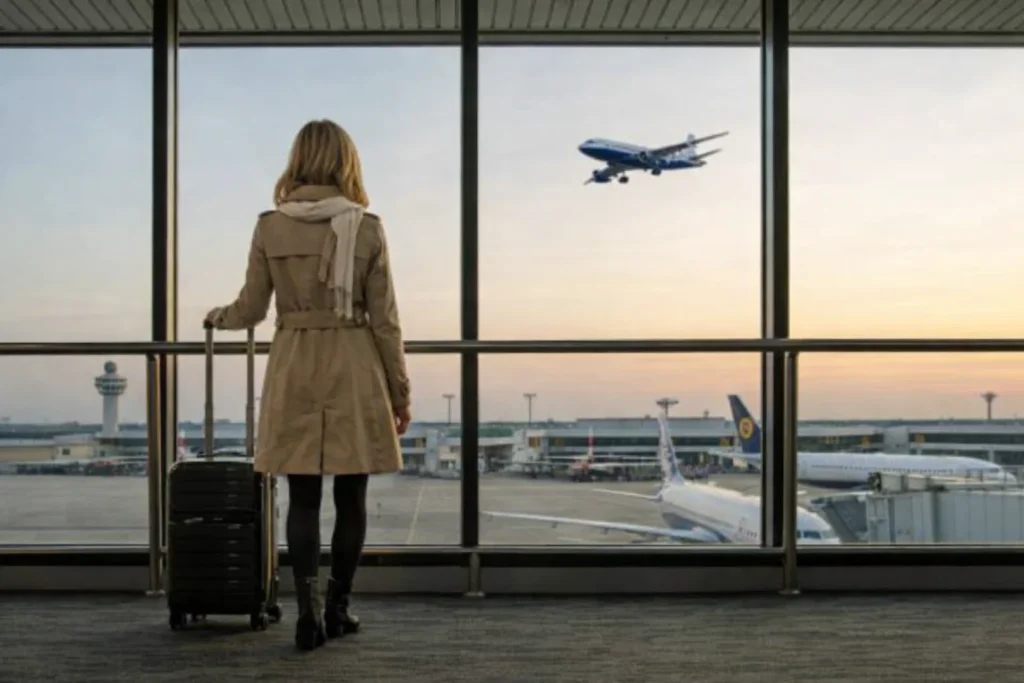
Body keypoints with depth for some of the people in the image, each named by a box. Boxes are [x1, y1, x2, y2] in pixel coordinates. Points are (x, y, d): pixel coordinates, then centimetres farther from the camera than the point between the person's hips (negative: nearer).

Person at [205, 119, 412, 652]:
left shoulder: (269, 227, -1)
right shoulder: (367, 228, -5)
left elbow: (250, 310, 5)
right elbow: (384, 319, -3)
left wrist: (218, 317, 29)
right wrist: (400, 392, 5)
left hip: (294, 370, 1)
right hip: (355, 370, -1)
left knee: (303, 497, 7)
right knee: (350, 496, 10)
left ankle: (308, 608, -1)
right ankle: (337, 608, 19)